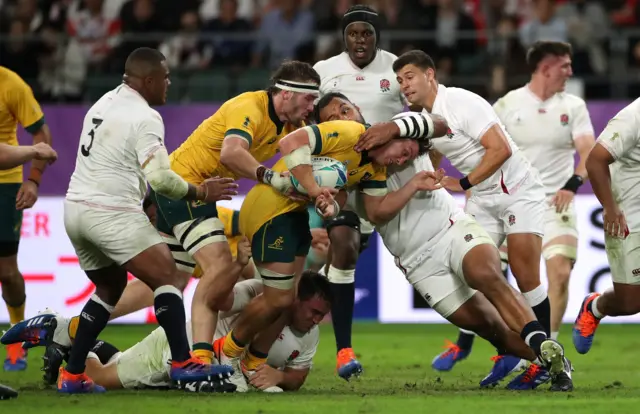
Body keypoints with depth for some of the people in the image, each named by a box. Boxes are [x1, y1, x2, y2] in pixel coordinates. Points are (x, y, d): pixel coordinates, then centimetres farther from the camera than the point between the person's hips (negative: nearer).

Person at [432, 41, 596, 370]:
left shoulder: (574, 106, 1)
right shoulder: (507, 105, 0)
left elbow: (589, 152, -10)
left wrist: (572, 184, -29)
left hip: (555, 203, 0)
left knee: (560, 272, -17)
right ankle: (463, 343, 20)